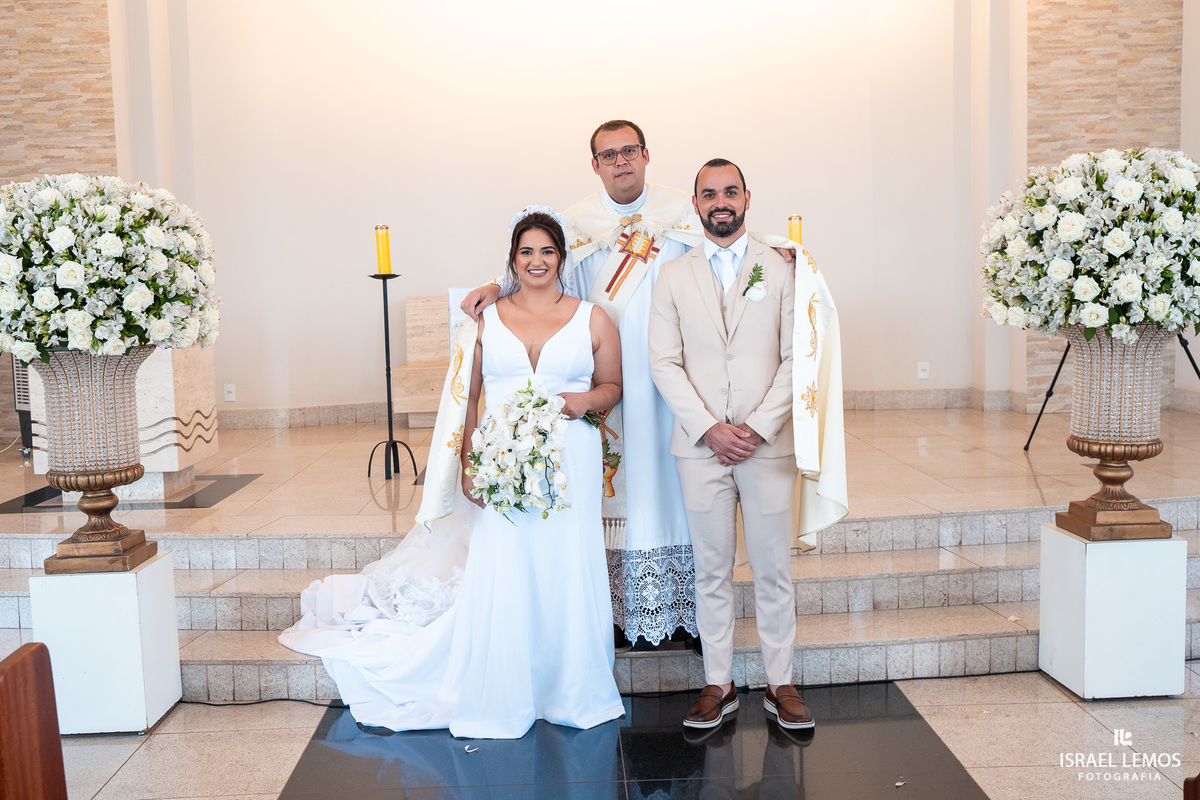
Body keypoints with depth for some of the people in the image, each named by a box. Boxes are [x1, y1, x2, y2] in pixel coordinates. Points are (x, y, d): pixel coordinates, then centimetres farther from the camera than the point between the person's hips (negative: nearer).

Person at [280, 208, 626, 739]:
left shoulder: (593, 320, 8)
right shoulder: (486, 321, 9)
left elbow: (612, 385, 14)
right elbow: (463, 399, 7)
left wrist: (586, 400, -9)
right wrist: (467, 465, -3)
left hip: (570, 468, 0)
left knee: (568, 576, 2)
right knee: (499, 579, -2)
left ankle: (570, 695, 21)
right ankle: (499, 703, 14)